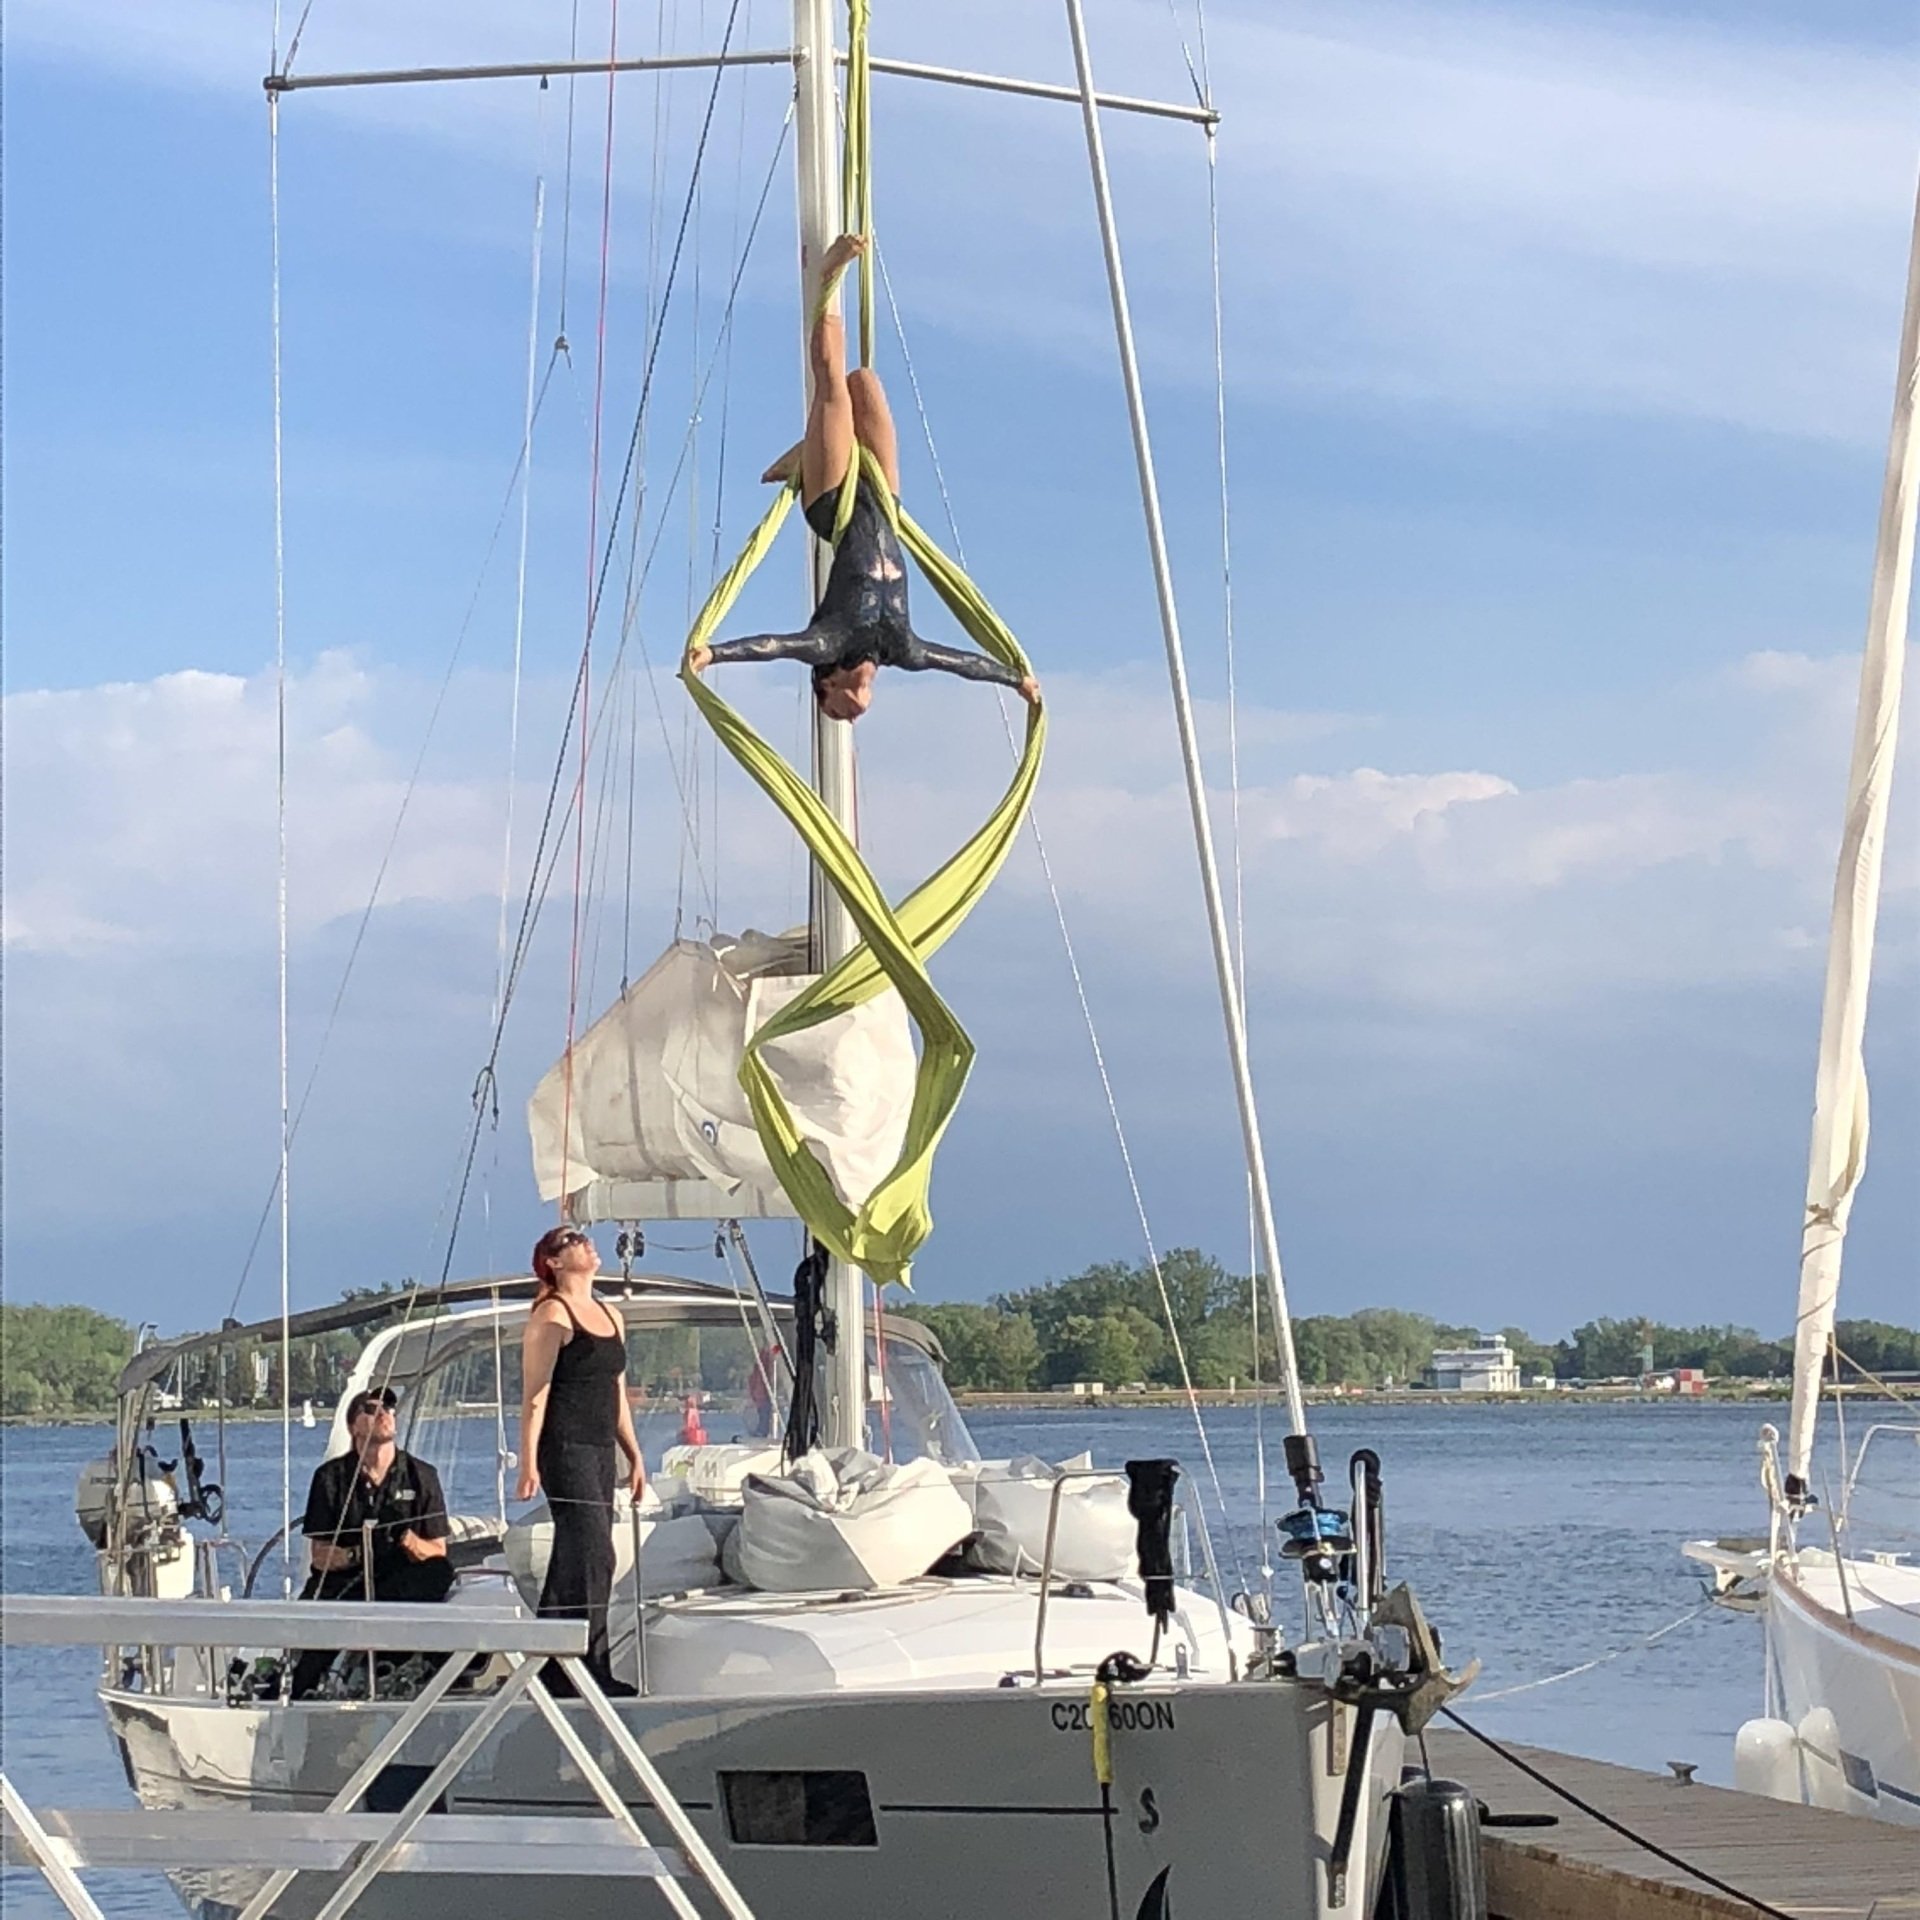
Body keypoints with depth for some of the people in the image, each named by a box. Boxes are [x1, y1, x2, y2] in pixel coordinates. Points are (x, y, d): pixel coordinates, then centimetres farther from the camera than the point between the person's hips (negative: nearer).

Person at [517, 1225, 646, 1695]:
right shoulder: (551, 1315, -7)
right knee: (593, 1557, -13)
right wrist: (529, 1463, -17)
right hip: (565, 1449, -8)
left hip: (600, 1450, 8)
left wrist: (633, 1454, 20)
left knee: (574, 1560, 9)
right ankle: (589, 1669, -13)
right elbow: (535, 1394, -11)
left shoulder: (611, 1317, 18)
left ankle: (557, 1672, 13)